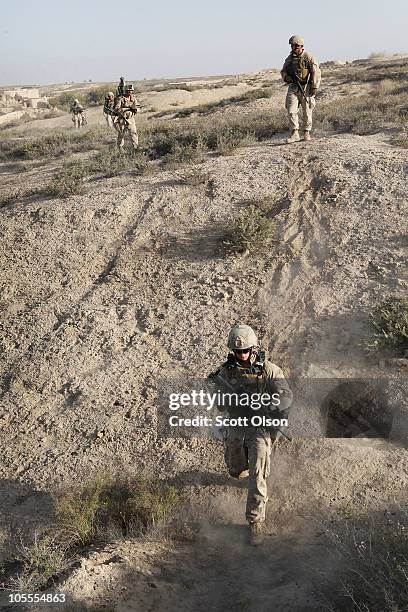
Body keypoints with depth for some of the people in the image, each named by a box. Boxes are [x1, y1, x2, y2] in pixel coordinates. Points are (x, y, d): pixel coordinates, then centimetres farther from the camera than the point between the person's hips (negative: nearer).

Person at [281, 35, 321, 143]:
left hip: (306, 88, -3)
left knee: (307, 112, 4)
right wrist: (286, 77, -2)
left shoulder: (309, 57, -5)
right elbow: (283, 71, 21)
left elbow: (316, 73, -7)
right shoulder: (289, 58, 9)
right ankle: (295, 133, -7)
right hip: (293, 88, 3)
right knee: (291, 110, -11)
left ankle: (306, 133, 17)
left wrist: (314, 87, -14)